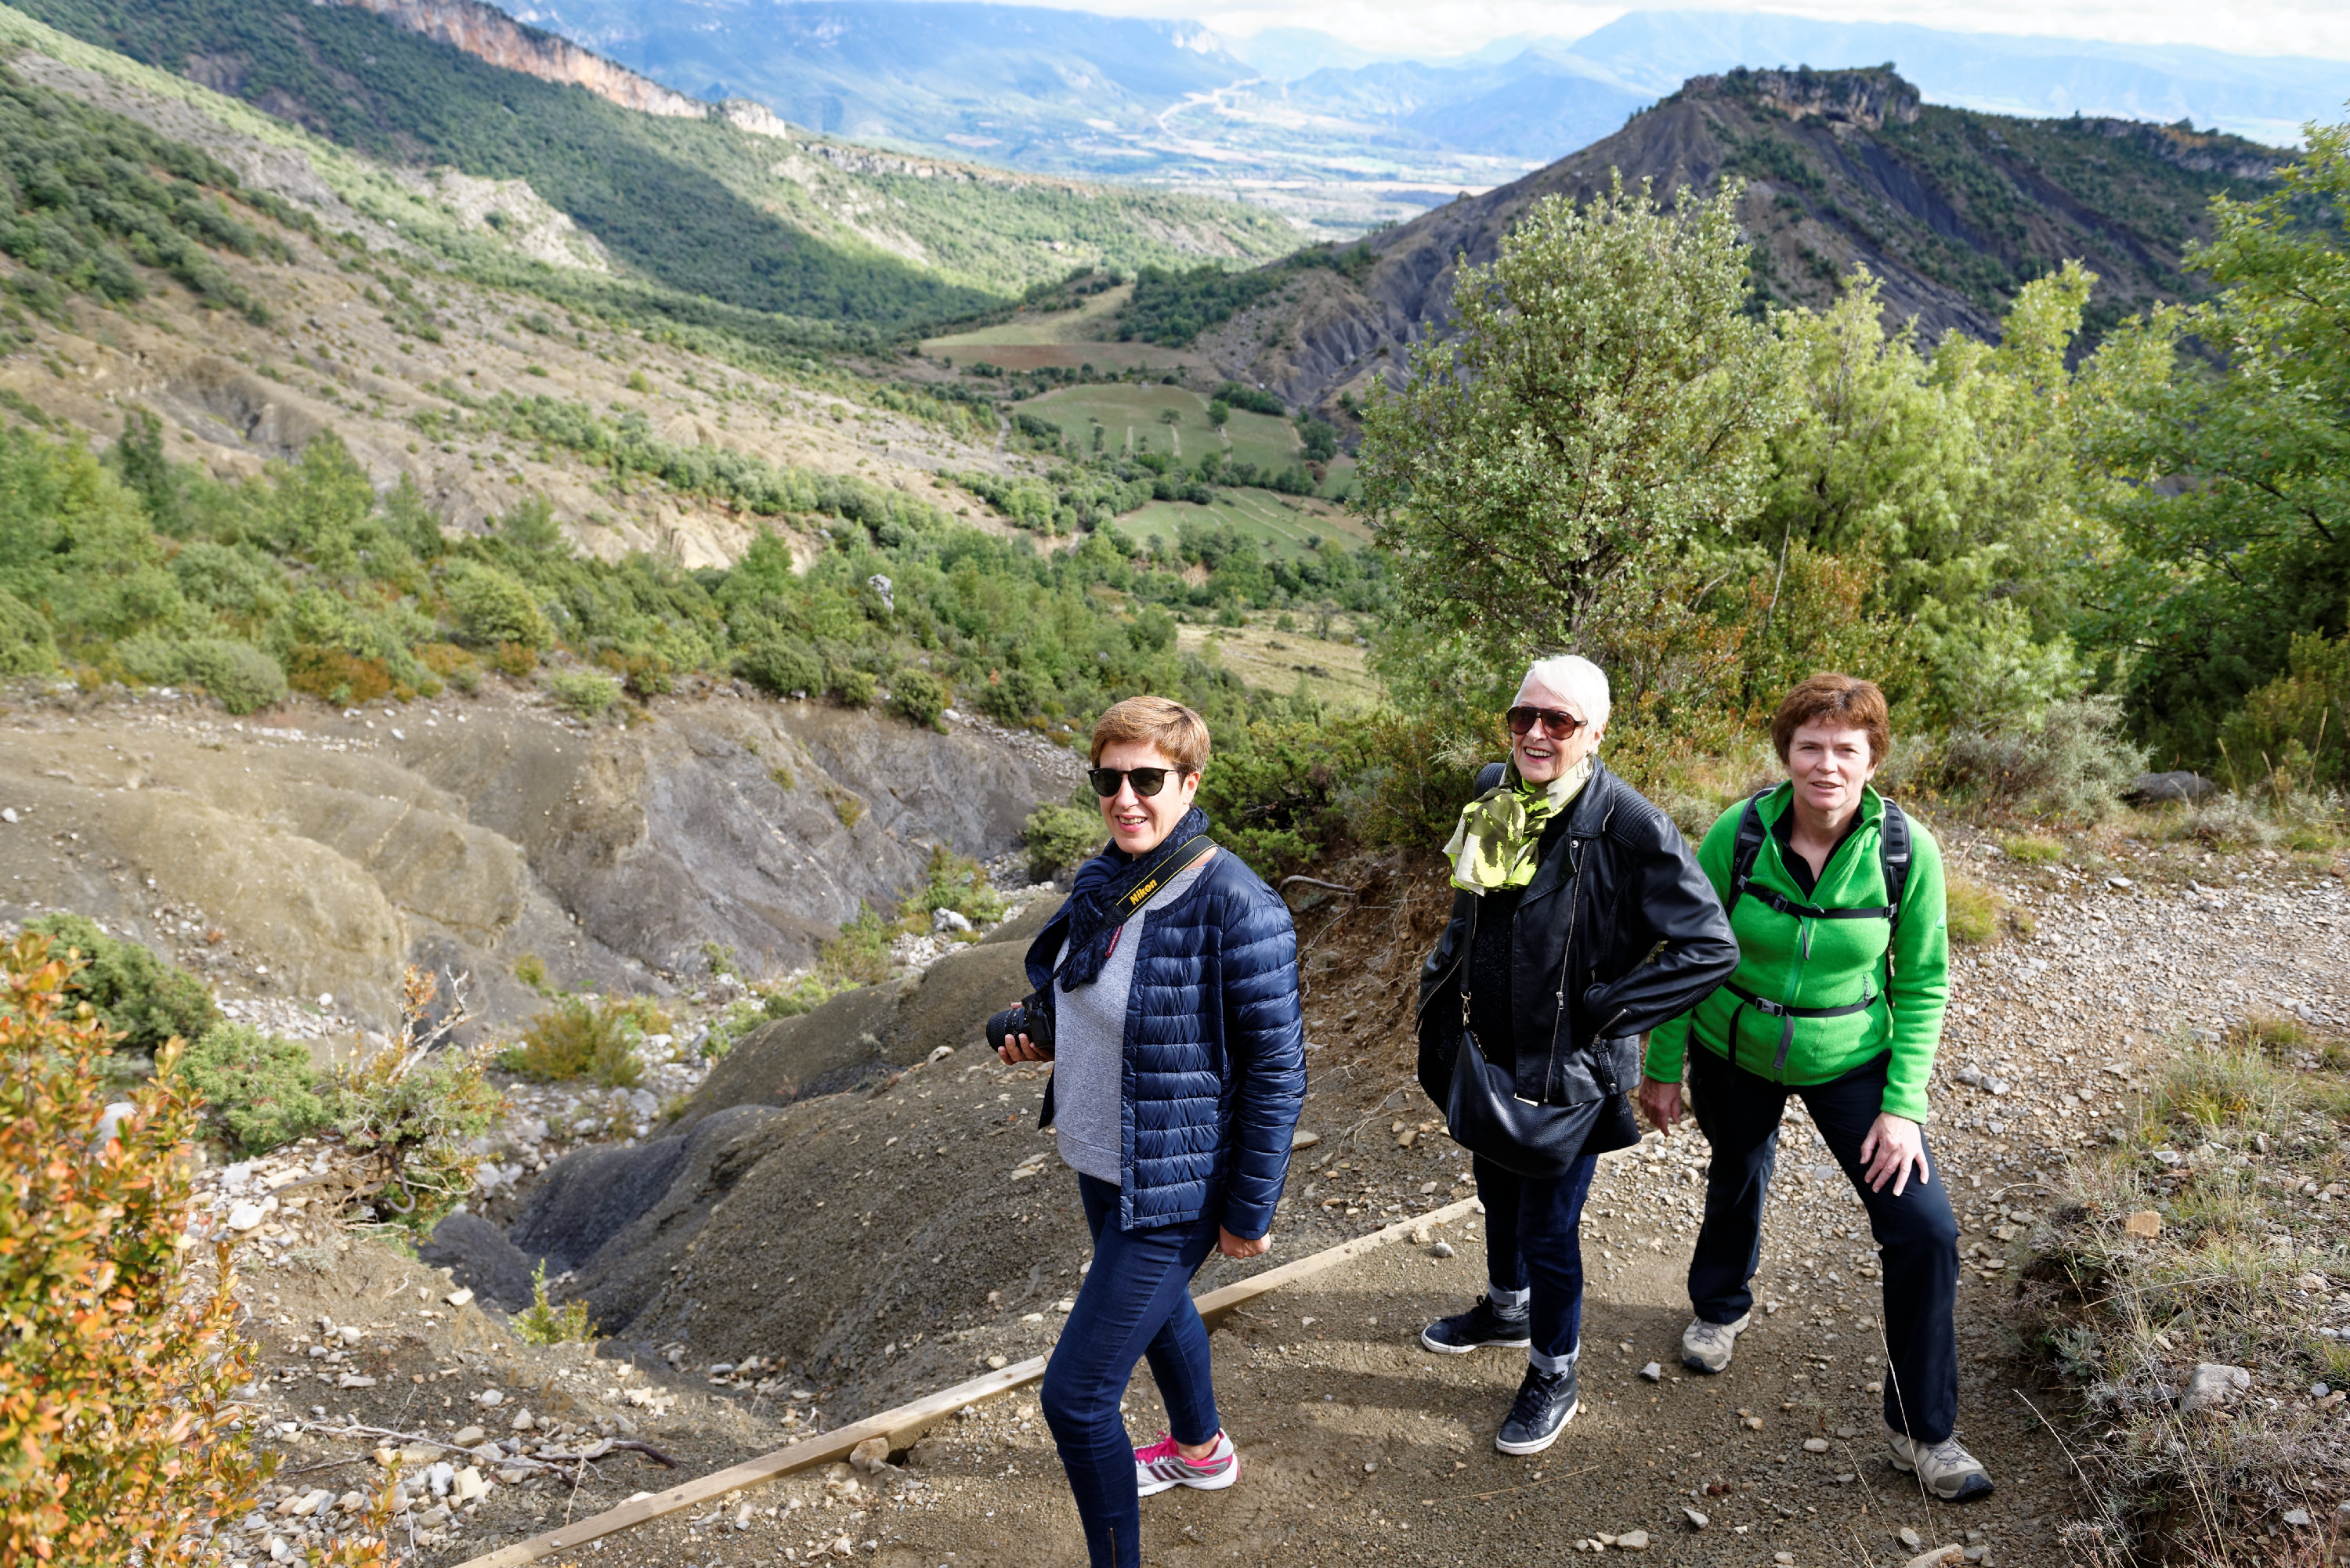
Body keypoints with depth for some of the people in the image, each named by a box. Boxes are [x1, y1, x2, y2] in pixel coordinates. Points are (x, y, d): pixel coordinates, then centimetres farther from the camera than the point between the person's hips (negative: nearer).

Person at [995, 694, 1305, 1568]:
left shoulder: (1236, 908, -26)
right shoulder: (1104, 881, -2)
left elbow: (1277, 1070, -20)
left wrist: (1250, 1212, -16)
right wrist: (1045, 1035, -2)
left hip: (1171, 1190, -9)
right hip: (1099, 1164, 9)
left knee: (1075, 1398, -6)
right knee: (1157, 1306, 32)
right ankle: (1202, 1449, 60)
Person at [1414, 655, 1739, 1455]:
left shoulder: (1628, 826, -23)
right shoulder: (1492, 794, -3)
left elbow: (1711, 947, -21)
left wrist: (1605, 1011, -19)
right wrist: (1443, 972, 7)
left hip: (1565, 1068, -6)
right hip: (1487, 1054, 7)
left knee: (1548, 1226, 7)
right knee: (1497, 1188, 27)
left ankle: (1554, 1378, 31)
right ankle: (1506, 1309, 54)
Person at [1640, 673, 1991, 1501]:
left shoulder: (1907, 850, -19)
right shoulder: (1737, 834, -19)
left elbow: (1922, 983, -8)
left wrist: (1904, 1105, -13)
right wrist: (1663, 1068, -2)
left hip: (1850, 1061, 0)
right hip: (1733, 1056, 1)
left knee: (1925, 1229, -9)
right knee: (1736, 1183, 23)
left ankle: (1922, 1429, 11)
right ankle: (1721, 1306, 57)